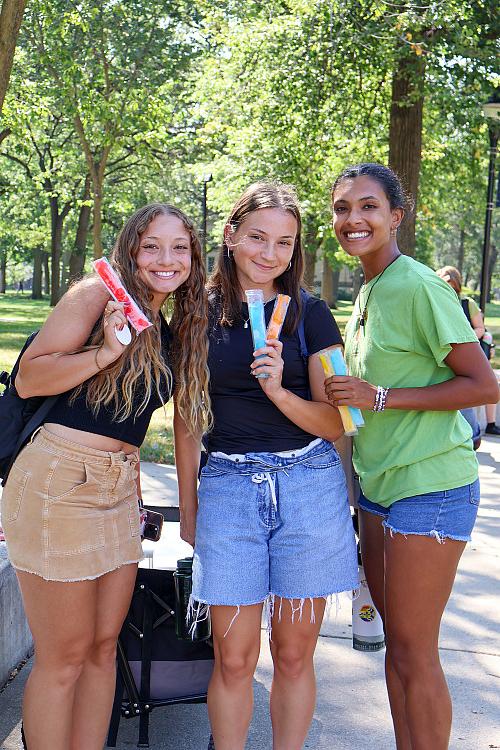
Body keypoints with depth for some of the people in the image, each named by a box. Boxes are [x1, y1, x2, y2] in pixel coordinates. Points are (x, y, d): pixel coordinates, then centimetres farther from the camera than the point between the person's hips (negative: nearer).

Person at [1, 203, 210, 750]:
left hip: (119, 488, 7)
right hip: (57, 480, -7)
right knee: (63, 657, 2)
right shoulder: (97, 295, -5)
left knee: (103, 646, 14)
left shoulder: (173, 333, 15)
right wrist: (107, 351, -21)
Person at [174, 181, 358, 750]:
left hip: (308, 486, 0)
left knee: (294, 655, 9)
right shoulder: (200, 312, 5)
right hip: (228, 487, 0)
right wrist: (187, 503, 11)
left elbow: (334, 424, 0)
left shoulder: (309, 314, 2)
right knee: (233, 658, 4)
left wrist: (279, 390, -18)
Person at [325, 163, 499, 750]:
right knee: (396, 639, 16)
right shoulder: (367, 292, 11)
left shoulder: (419, 286, -14)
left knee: (413, 651, 0)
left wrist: (379, 396, -19)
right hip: (377, 484, 8)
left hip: (428, 487, -8)